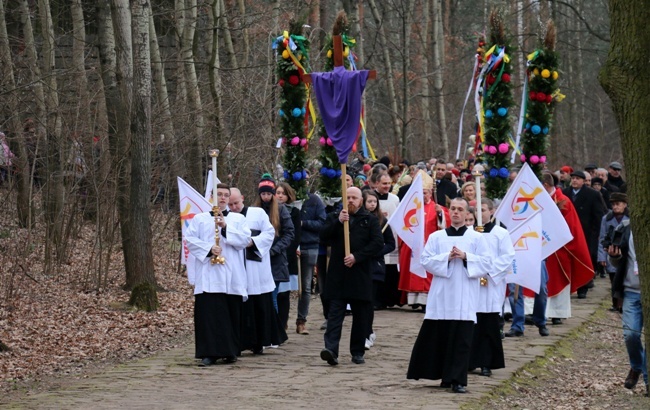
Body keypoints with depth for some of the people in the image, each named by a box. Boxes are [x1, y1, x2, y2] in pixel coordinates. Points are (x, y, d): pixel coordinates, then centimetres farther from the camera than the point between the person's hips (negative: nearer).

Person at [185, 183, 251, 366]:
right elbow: (190, 239, 2)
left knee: (232, 314, 2)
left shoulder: (238, 219, 13)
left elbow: (245, 239, -1)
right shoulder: (200, 219, 12)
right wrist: (208, 248, -13)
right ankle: (209, 352, -7)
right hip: (208, 276, -1)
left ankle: (230, 351, 10)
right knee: (208, 313, -8)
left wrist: (225, 228, -11)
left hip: (231, 277, 1)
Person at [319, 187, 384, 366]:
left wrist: (356, 257, -13)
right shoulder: (334, 218, 12)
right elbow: (324, 237, -1)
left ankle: (358, 352, 15)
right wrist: (338, 222, -14)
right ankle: (331, 350, -19)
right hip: (337, 275, 0)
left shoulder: (370, 220, 7)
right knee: (335, 313, -9)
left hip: (360, 275, 0)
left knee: (361, 316, 6)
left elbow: (378, 243, -4)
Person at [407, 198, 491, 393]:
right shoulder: (436, 237, 9)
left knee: (461, 340, -4)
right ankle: (446, 377, 12)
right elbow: (425, 261, 1)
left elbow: (486, 264, 1)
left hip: (465, 298, -1)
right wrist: (446, 257, -11)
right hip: (441, 295, 1)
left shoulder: (477, 238, 7)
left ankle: (457, 380, -2)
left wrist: (466, 257, -11)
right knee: (438, 336, 0)